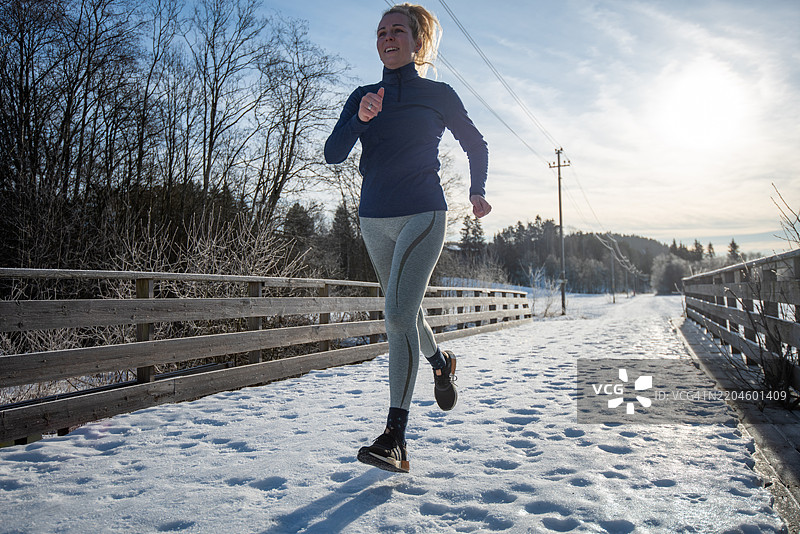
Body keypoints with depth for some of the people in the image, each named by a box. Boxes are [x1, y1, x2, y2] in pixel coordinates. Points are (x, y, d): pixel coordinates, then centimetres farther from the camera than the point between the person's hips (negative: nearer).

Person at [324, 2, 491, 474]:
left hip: (423, 214, -5)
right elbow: (333, 154, -2)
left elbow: (476, 145, 16)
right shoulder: (364, 97, 11)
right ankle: (442, 362, 47)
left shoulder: (438, 95, 4)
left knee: (399, 314, -19)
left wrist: (478, 190, 2)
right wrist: (360, 119, -18)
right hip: (375, 219, 5)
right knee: (405, 313, 16)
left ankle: (395, 440, -18)